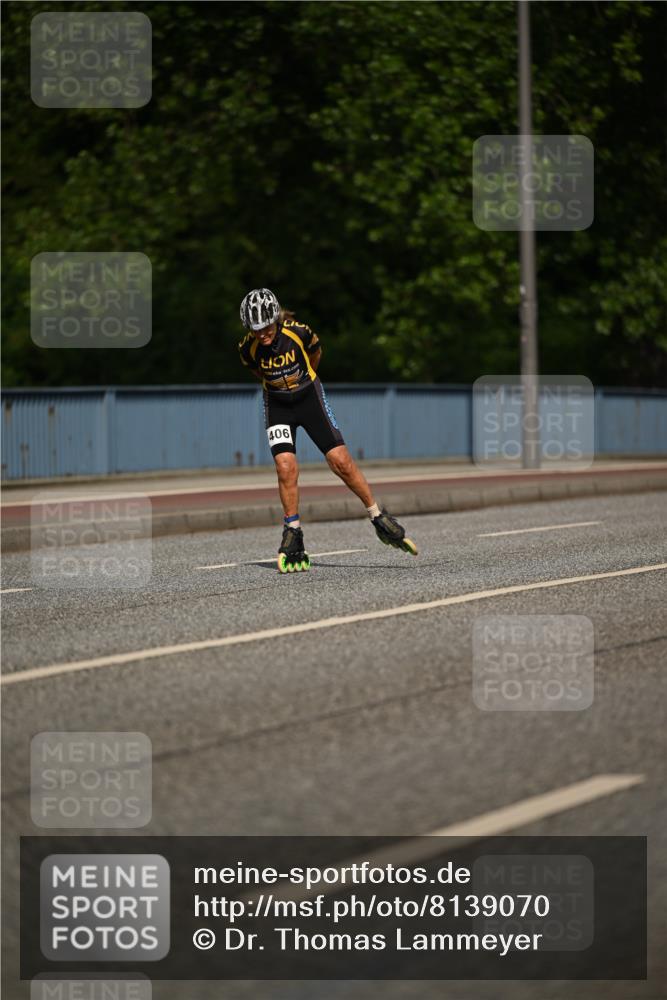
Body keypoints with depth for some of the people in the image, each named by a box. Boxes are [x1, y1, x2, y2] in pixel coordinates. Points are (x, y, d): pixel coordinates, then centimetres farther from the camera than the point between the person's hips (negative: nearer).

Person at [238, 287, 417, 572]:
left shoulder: (298, 332, -22)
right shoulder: (248, 348, -19)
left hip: (309, 397, -1)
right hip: (277, 406, 1)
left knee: (341, 461, -8)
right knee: (286, 468, -16)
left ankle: (380, 519, 6)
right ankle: (293, 537, -1)